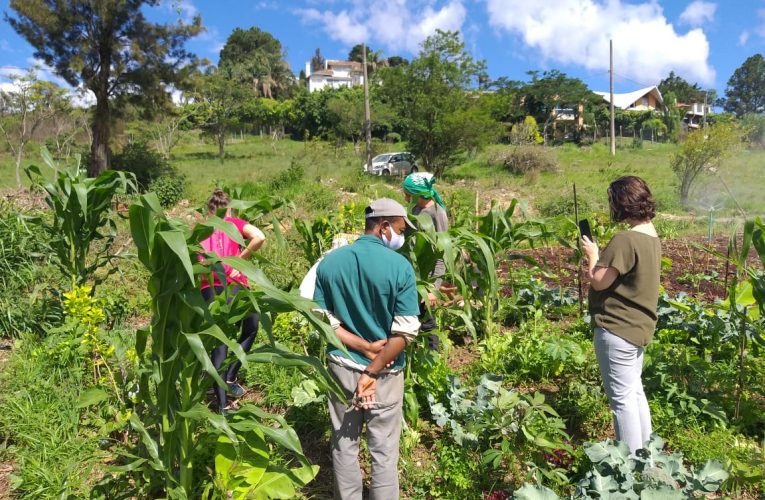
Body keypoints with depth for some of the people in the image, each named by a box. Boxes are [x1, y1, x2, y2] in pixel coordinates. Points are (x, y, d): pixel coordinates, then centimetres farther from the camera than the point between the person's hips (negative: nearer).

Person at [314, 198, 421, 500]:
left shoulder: (329, 262, -4)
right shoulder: (400, 266, -15)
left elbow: (324, 321, -5)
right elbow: (405, 332, -18)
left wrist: (364, 347, -9)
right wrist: (372, 372, -13)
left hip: (341, 366, 4)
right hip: (386, 373, -3)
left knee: (344, 445, 20)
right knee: (384, 451, 14)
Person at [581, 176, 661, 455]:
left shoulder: (625, 239, -23)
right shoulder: (651, 235, 8)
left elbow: (599, 282, -18)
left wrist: (592, 255, -4)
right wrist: (602, 257, 6)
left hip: (617, 328, -10)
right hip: (638, 325, 10)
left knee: (622, 397, 1)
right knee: (635, 390, 21)